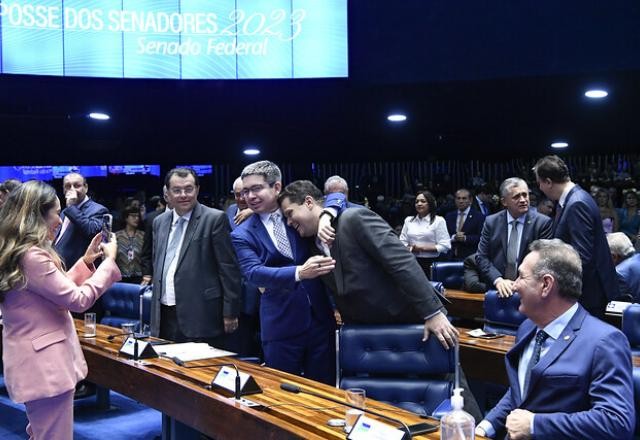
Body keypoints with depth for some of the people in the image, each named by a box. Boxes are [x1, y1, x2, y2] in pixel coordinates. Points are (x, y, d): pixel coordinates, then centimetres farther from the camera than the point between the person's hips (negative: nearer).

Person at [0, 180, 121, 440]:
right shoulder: (31, 256, -21)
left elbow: (57, 291, 19)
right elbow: (78, 299, -18)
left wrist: (86, 261, 13)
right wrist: (109, 261, -9)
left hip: (37, 361, 11)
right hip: (44, 364, -11)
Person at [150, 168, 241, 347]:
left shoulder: (215, 219, -5)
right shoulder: (159, 222, 13)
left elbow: (228, 268, -7)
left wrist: (230, 312, -10)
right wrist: (155, 310, 18)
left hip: (201, 316, -5)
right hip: (164, 317, 5)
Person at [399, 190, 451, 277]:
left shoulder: (438, 221, 3)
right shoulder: (408, 220, 16)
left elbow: (445, 246, -5)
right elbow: (402, 243, 14)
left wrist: (423, 248, -12)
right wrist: (411, 249, -7)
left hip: (431, 263, -3)